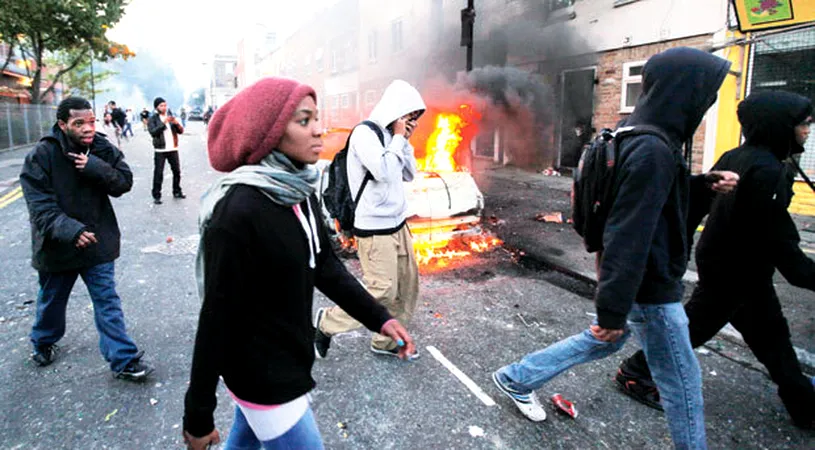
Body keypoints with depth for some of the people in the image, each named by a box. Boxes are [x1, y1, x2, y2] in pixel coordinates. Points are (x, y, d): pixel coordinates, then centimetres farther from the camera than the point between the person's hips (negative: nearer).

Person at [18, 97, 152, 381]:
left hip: (98, 241, 1)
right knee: (52, 300, 22)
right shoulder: (42, 155, -14)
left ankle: (124, 360, 7)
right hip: (57, 245, -1)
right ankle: (44, 342, 50)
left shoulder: (103, 150, -5)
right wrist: (69, 230, -33)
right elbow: (40, 205, -19)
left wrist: (97, 168, -27)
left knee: (108, 301, 2)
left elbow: (124, 182, -9)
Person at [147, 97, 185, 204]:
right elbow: (153, 132, -16)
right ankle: (156, 196, 0)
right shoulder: (153, 119, -1)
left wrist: (177, 123, -13)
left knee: (177, 171, 10)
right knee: (158, 173, -4)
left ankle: (177, 192, 25)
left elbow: (181, 131, 7)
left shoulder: (171, 116, 12)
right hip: (160, 150, -4)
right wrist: (163, 123, -23)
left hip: (173, 149, 4)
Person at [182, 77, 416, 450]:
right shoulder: (239, 211, -27)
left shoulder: (300, 193, -2)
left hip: (288, 361, 7)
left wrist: (379, 317, -1)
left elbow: (325, 266, 4)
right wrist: (198, 414, -13)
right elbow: (218, 315, -22)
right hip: (262, 377, -7)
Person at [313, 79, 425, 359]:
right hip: (375, 229, -9)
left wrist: (404, 141, 4)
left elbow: (408, 175, 15)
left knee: (408, 284, 11)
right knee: (383, 292, -5)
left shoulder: (390, 135, 11)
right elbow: (384, 172, -26)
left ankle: (386, 341, 28)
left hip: (398, 224, 9)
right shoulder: (365, 133, -14)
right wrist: (398, 138, -14)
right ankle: (327, 322, 16)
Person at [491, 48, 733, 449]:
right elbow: (628, 236, -28)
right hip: (649, 289, -10)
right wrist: (612, 309, -25)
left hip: (637, 278, 10)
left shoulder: (632, 138, 4)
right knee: (682, 382, 9)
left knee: (603, 341, 24)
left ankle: (516, 378, 33)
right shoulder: (653, 151, -26)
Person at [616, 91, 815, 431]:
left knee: (769, 332, 19)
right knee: (695, 326, 4)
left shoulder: (734, 157, 4)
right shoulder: (768, 172, -24)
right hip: (734, 273, -10)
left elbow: (697, 201, 9)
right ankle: (636, 373, 18)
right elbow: (779, 239, -24)